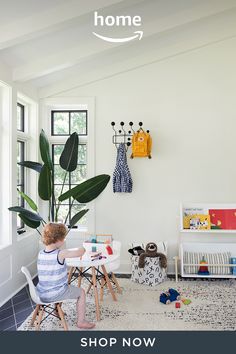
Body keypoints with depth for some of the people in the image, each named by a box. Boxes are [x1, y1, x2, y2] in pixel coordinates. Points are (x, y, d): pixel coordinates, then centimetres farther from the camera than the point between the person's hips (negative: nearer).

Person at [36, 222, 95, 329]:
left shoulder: (40, 253, -4)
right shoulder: (61, 254, -23)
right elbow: (79, 253, -11)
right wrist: (83, 248, 13)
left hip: (40, 295, 7)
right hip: (54, 295, -7)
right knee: (81, 292, 15)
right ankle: (81, 321, 21)